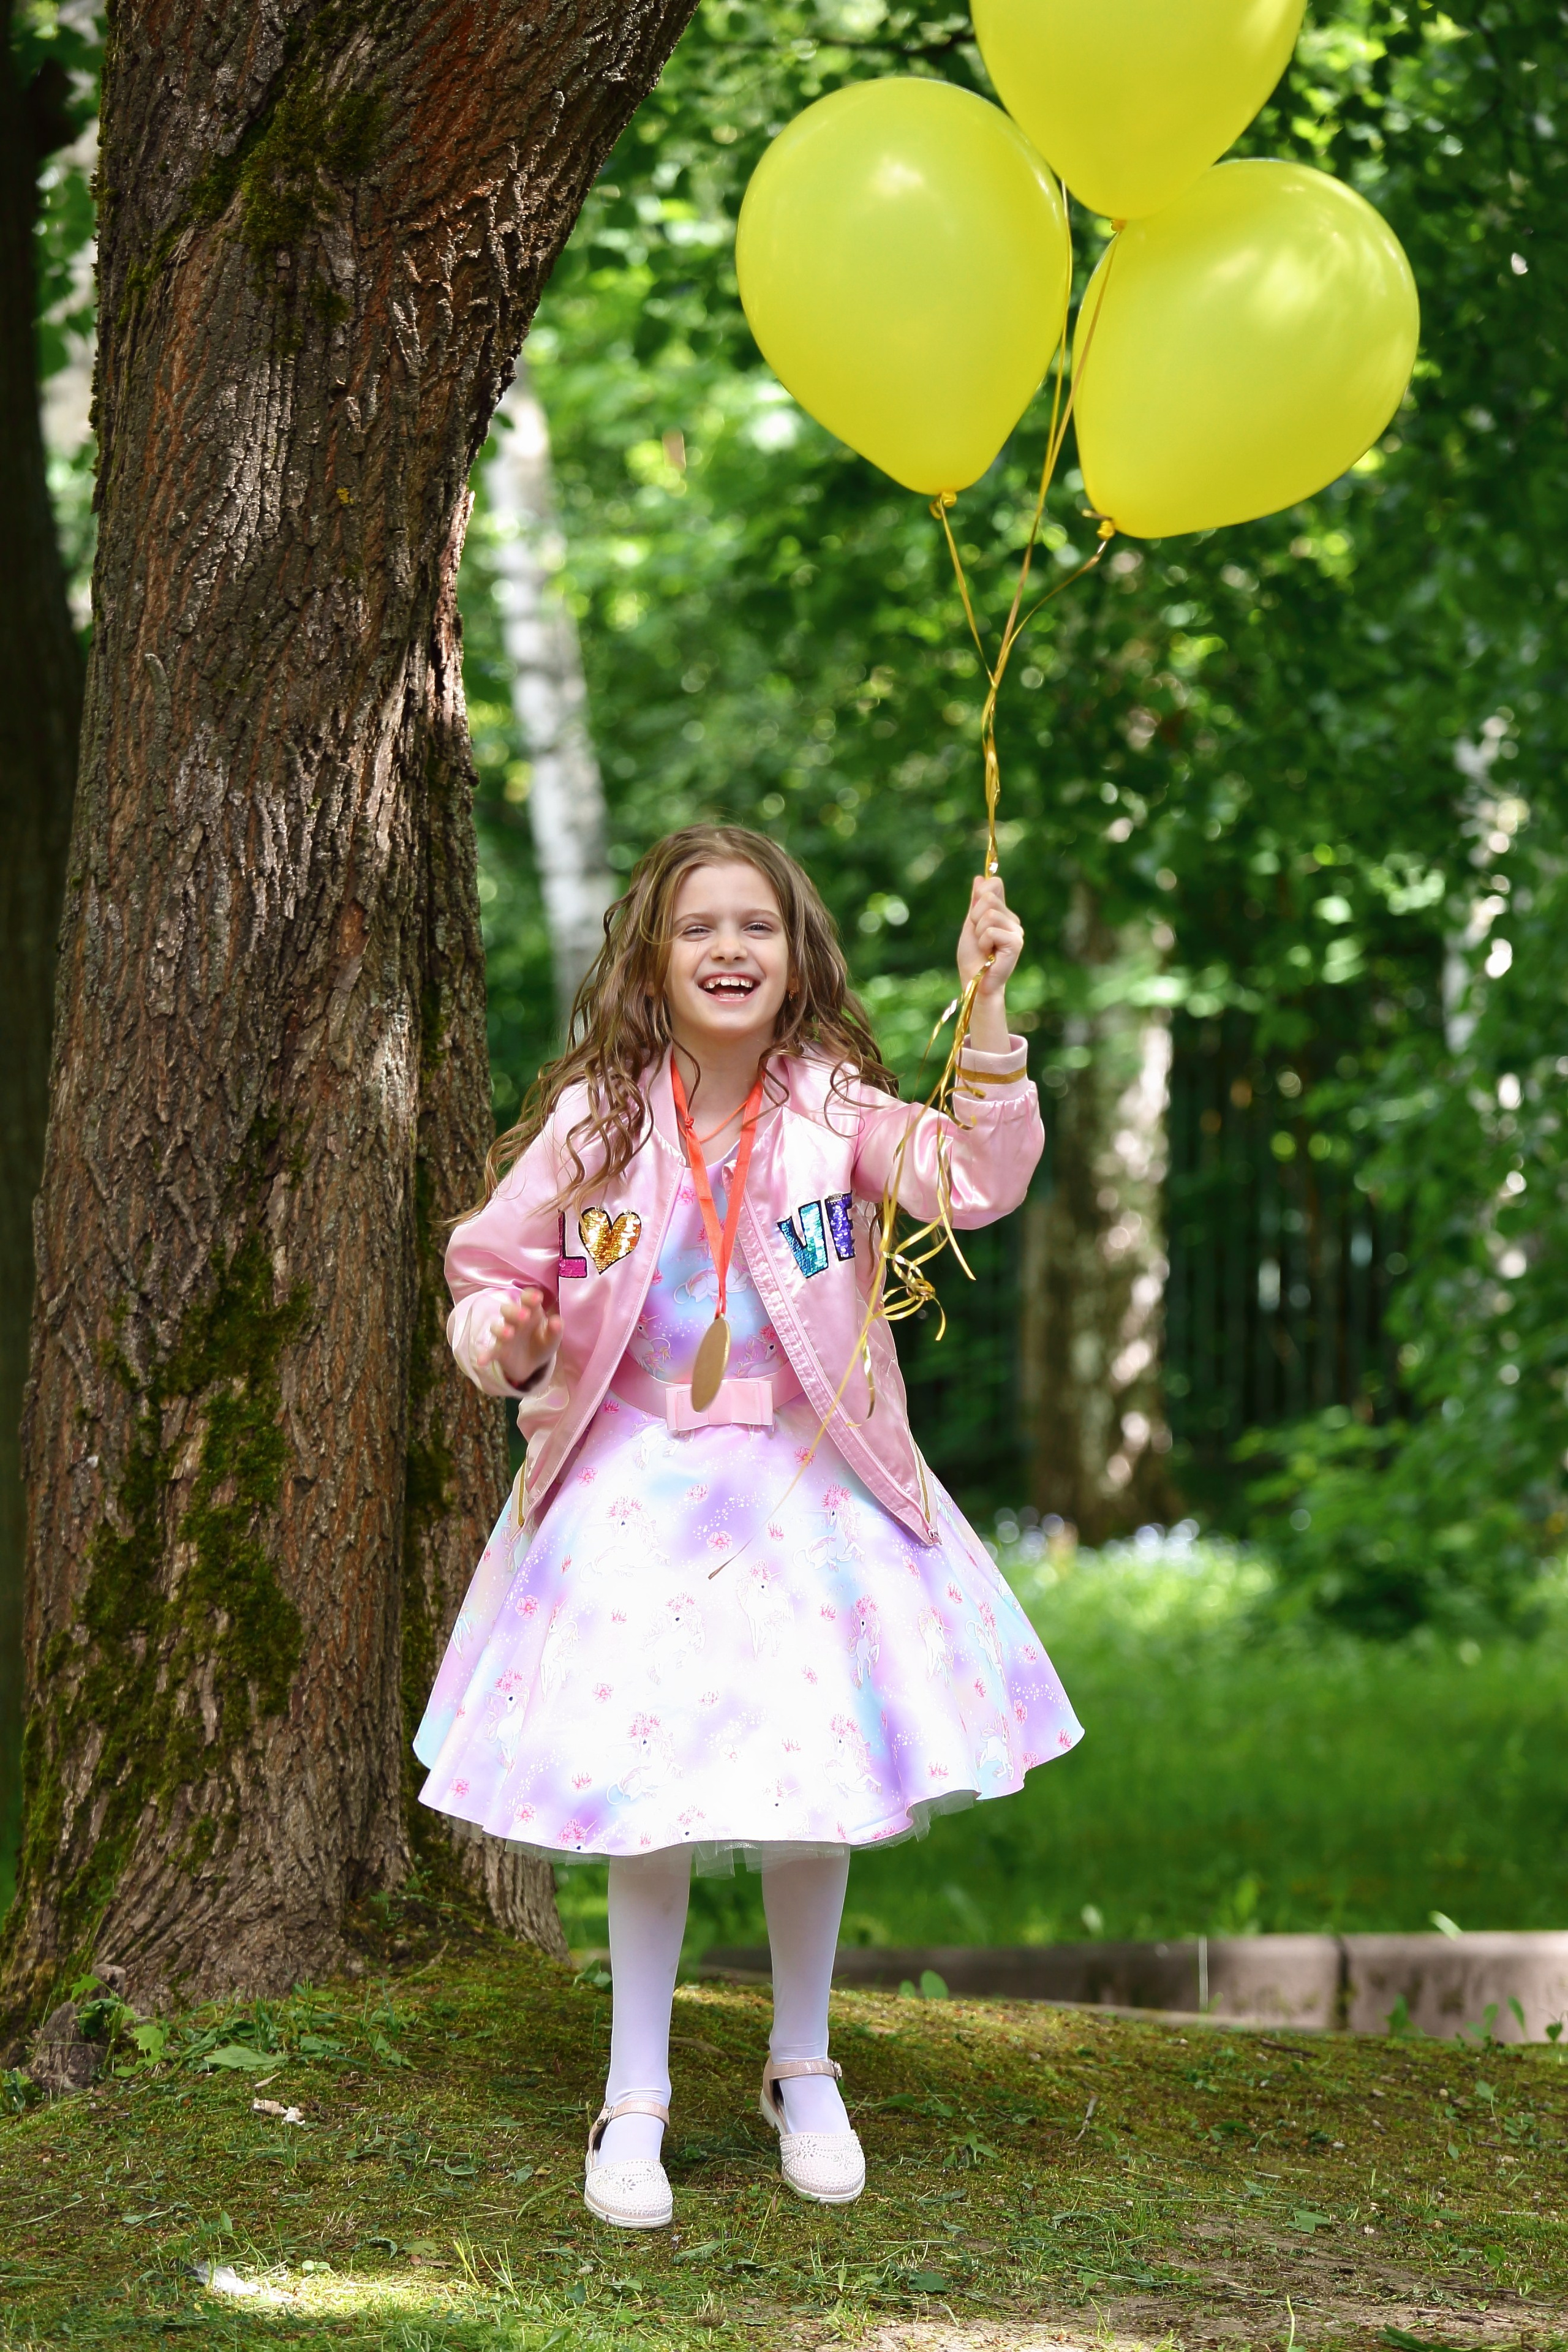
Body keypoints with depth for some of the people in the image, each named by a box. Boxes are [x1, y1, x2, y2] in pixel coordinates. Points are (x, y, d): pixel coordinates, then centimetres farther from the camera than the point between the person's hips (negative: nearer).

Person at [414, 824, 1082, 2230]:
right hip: (636, 1485, -1)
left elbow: (976, 1181, -21)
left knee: (816, 1776, 6)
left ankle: (804, 2072, 26)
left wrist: (987, 1010, -31)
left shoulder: (834, 1112, -6)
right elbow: (491, 1267, 6)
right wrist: (502, 1340, -16)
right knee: (649, 1793, -2)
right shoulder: (594, 1121, -4)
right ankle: (635, 2099, 13)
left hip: (804, 1483, 1)